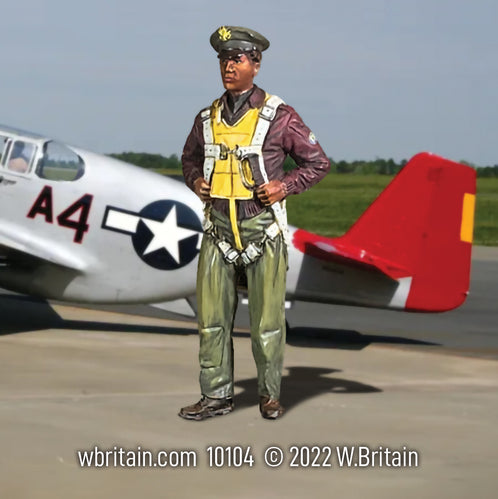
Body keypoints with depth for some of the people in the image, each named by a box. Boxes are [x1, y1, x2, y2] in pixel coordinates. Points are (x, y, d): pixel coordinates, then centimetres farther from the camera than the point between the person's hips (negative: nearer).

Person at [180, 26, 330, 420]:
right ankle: (217, 397, 12)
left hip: (262, 230, -4)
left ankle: (270, 394, 16)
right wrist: (196, 181, 6)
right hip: (218, 229, 4)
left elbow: (318, 162, 4)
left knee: (267, 318, 2)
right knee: (212, 316, 3)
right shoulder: (208, 118, 8)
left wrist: (284, 186, -10)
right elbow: (190, 158, 27)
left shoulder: (279, 116, -4)